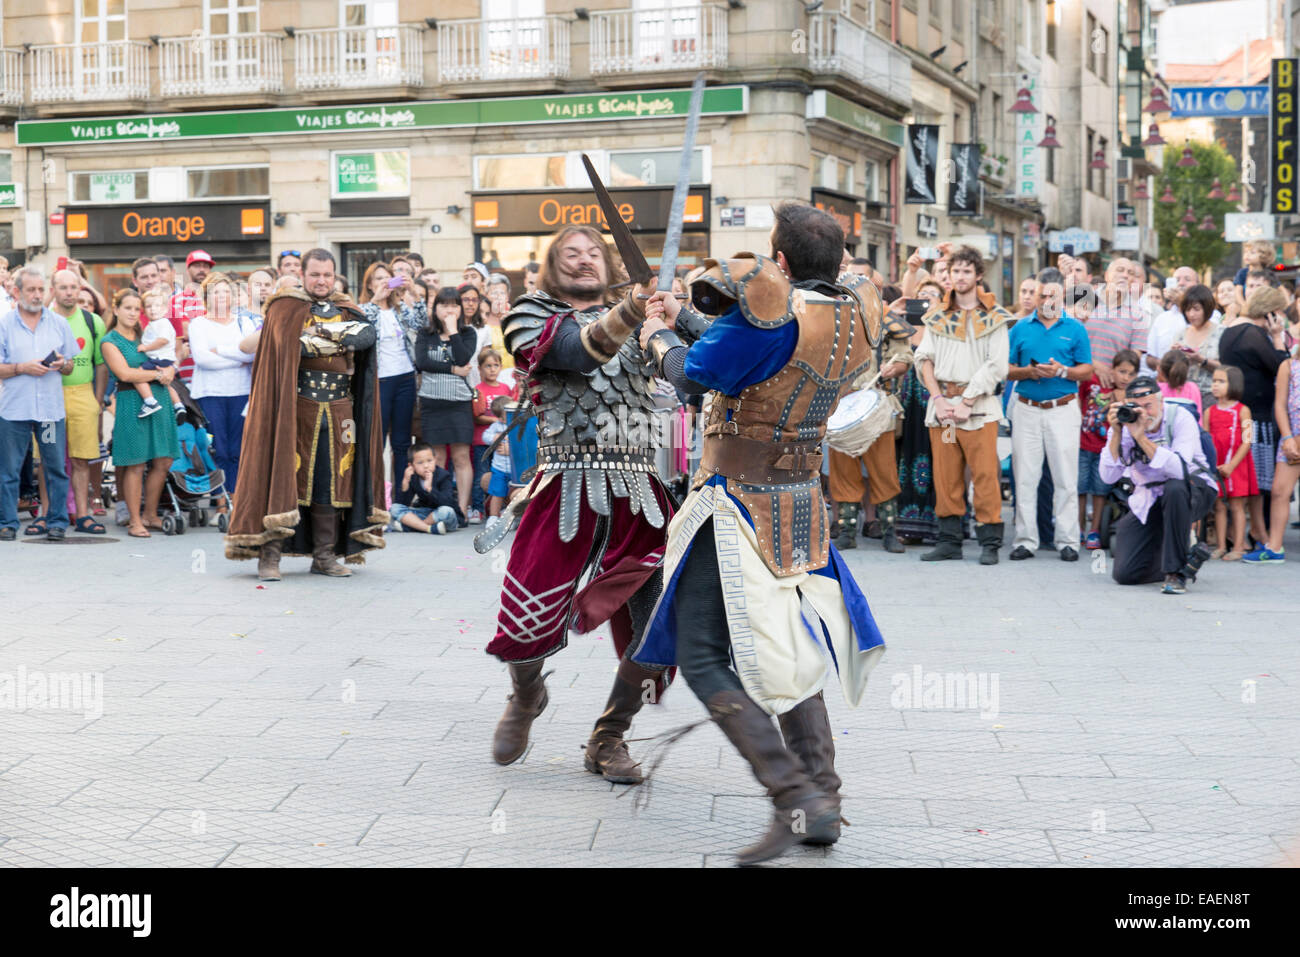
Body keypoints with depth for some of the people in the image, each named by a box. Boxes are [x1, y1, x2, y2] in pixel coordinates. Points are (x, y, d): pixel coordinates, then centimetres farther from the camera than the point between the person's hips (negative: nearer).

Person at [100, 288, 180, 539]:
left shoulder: (145, 336, 19)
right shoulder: (110, 341, 1)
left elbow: (168, 362, 21)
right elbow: (125, 373, -11)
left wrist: (170, 371, -2)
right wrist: (157, 374, -6)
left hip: (159, 400, 6)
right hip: (132, 403, -6)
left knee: (162, 462, 3)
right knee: (136, 465, -6)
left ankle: (150, 515, 16)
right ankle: (135, 521, 1)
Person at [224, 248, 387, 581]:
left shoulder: (347, 311, 15)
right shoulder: (285, 308, 3)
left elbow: (367, 335, -7)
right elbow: (289, 345, -16)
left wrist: (319, 332, -14)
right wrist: (340, 340, -12)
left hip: (338, 412, 4)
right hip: (295, 409, -4)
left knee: (331, 482, 6)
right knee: (284, 478, -6)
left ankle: (324, 556, 14)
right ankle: (269, 556, -3)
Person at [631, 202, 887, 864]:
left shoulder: (769, 308, -20)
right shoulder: (857, 318, 3)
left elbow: (694, 375, -14)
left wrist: (659, 339, 8)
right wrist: (687, 321, 24)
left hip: (740, 504, -8)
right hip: (802, 504, 8)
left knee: (703, 657, -4)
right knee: (788, 652, 21)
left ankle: (796, 798, -13)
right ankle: (824, 797, 21)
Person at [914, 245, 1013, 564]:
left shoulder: (993, 318, 3)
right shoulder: (937, 317, 13)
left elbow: (996, 366, -4)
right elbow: (925, 359, 9)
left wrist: (967, 402, -10)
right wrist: (938, 398, -5)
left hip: (979, 405, -3)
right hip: (942, 403, 3)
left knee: (985, 474, -7)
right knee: (945, 475, 4)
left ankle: (990, 543, -3)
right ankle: (949, 540, 11)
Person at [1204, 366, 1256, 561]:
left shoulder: (1242, 411, -3)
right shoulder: (1209, 412, 8)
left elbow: (1246, 442, -7)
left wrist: (1231, 465, -15)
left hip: (1237, 465, -3)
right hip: (1215, 468, 3)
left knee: (1237, 506, -1)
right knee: (1218, 506, 5)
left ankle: (1238, 548, 1)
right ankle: (1221, 547, 11)